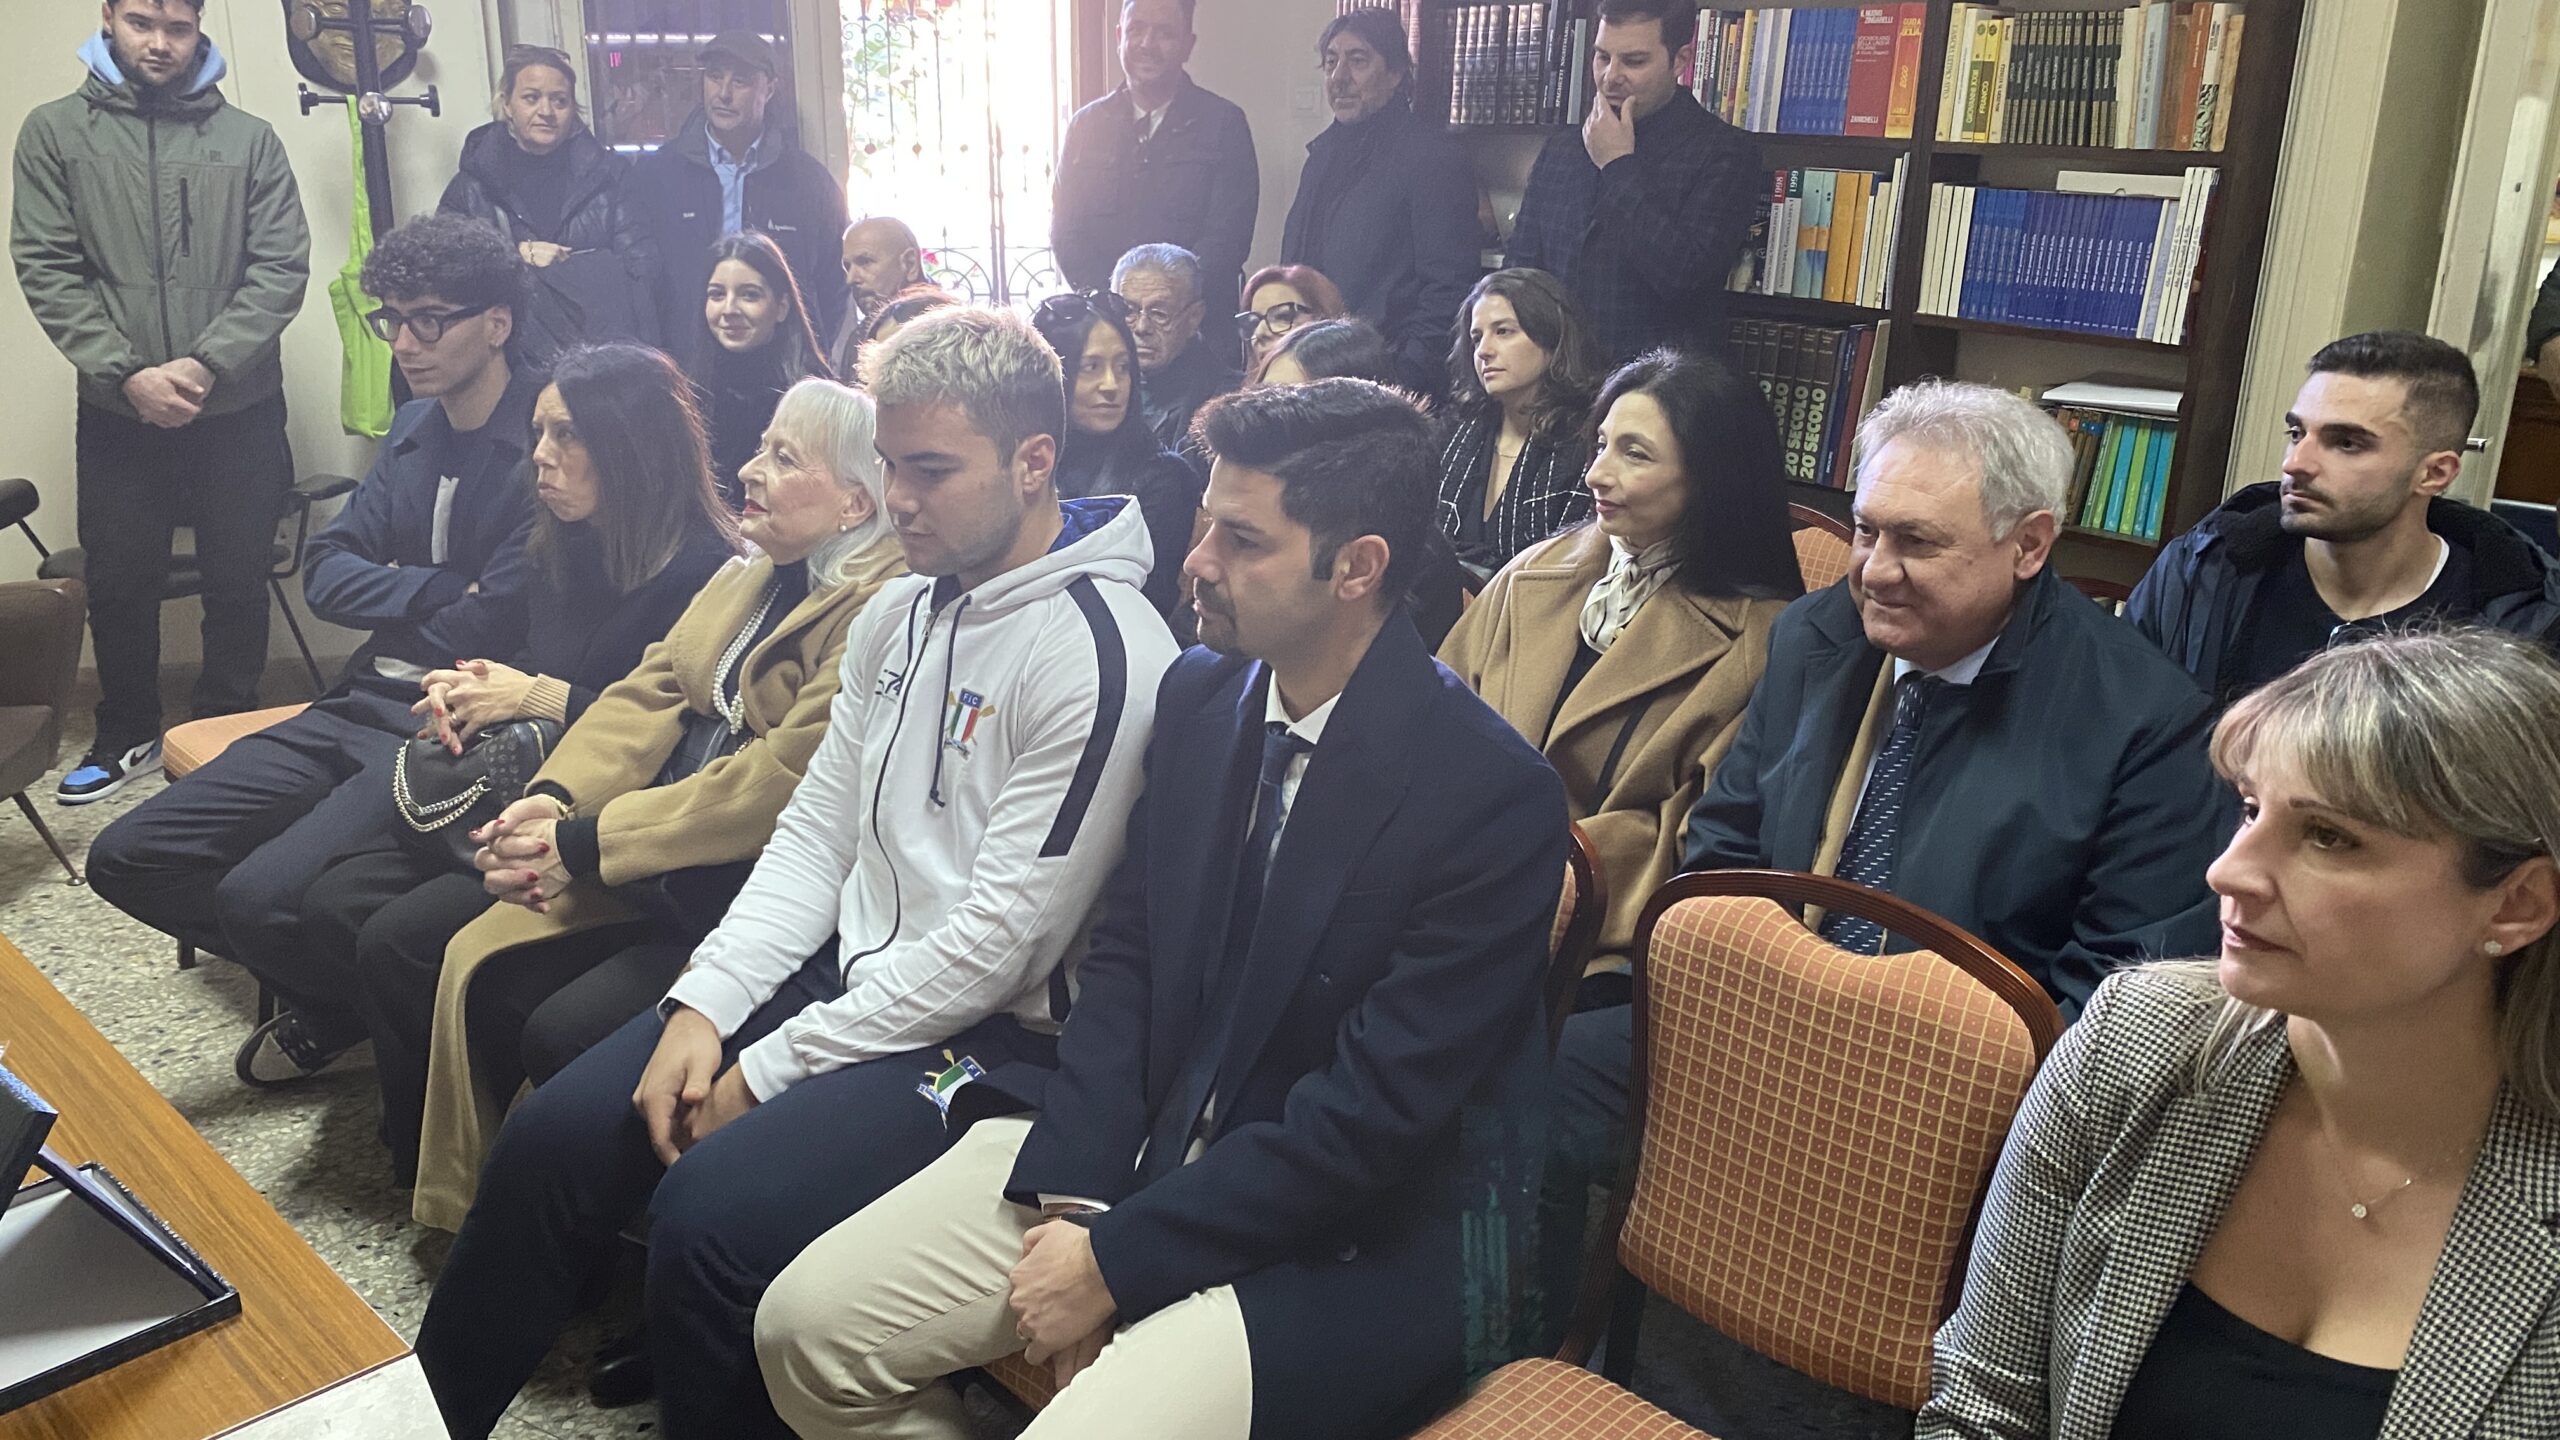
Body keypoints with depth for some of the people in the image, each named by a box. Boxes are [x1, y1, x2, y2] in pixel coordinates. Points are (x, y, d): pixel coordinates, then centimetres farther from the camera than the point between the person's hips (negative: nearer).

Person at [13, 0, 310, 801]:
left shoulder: (249, 139, 1)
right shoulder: (55, 131, 2)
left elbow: (281, 268, -4)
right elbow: (46, 269, -3)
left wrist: (207, 365, -15)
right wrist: (126, 374, -15)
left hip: (240, 409, 0)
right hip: (117, 411, 1)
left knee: (238, 581, 8)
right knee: (120, 584, 10)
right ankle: (127, 737, 28)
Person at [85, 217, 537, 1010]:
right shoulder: (415, 426, 14)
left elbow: (488, 633, -20)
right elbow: (325, 573, 10)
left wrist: (386, 599, 0)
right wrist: (438, 590, -9)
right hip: (357, 707, 9)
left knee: (259, 897, -26)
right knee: (126, 859, 3)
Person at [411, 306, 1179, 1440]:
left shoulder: (1100, 655, -19)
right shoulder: (897, 611, 9)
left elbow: (998, 940, -20)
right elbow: (815, 836, 11)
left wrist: (767, 1071, -14)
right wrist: (702, 1007, -4)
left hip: (989, 1032, -7)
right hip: (840, 967, 8)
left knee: (711, 1210, -26)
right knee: (553, 1136, -1)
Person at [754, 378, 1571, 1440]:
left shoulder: (1495, 796, -21)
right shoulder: (1200, 694, 0)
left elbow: (1374, 1114, -20)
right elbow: (1123, 953, 6)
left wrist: (1117, 1260, -16)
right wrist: (1074, 1195, -7)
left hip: (1360, 1241, -6)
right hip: (1146, 1142, 6)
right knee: (806, 1326, -1)